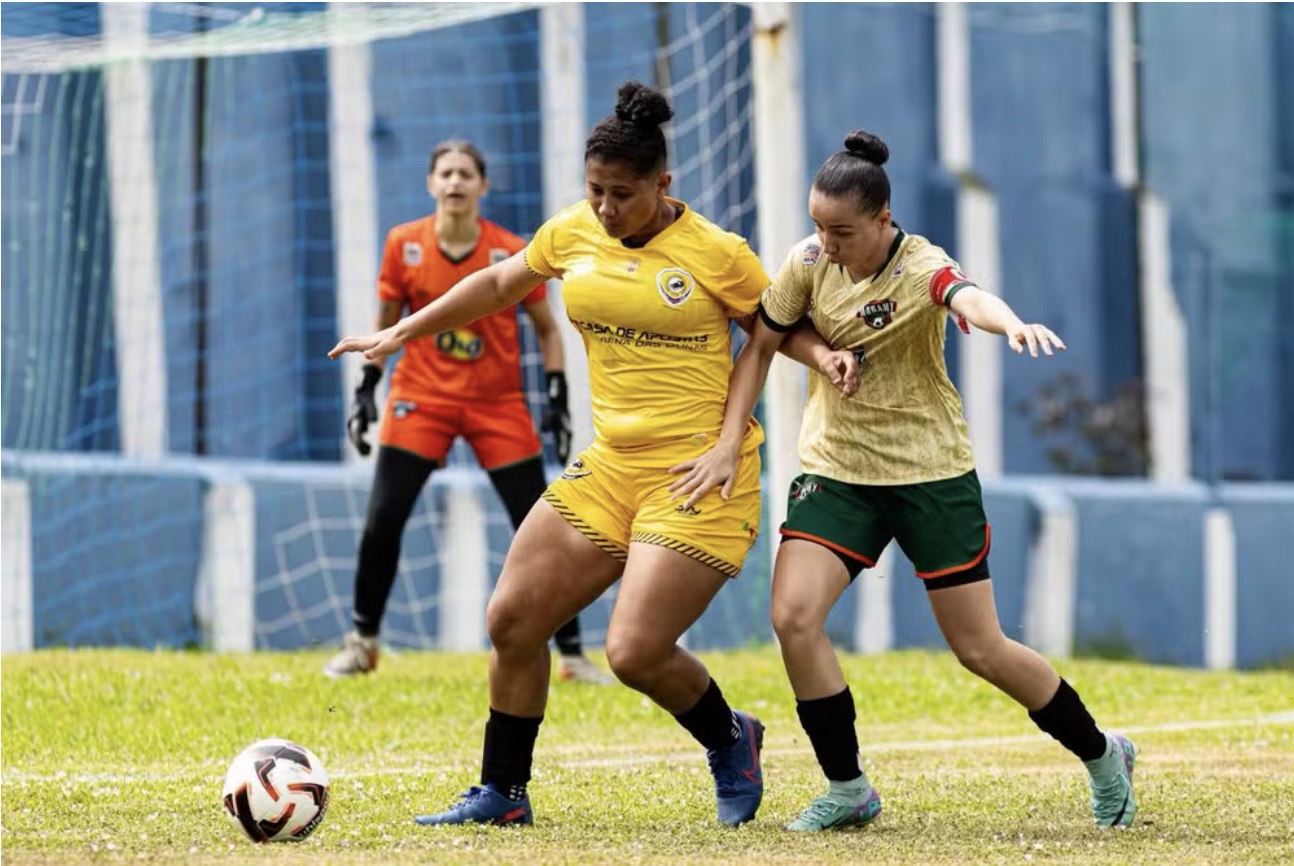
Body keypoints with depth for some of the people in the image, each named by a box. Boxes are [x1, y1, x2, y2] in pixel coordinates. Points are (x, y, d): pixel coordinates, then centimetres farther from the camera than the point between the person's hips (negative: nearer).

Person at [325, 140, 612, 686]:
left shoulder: (513, 253, -8)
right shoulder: (404, 245, -4)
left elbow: (546, 328, 3)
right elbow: (386, 323, 8)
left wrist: (557, 401, -5)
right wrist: (366, 390, 1)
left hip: (498, 403, -1)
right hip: (421, 396, 1)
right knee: (382, 522, -9)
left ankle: (571, 654, 7)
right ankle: (363, 644, 10)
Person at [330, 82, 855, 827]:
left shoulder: (713, 252, -9)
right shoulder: (573, 234, 5)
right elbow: (498, 285, 22)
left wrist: (828, 355, -20)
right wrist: (401, 333, 24)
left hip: (700, 476, -6)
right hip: (610, 465, 6)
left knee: (635, 652, -15)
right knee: (512, 620, 2)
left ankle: (731, 742, 17)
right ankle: (502, 793, 18)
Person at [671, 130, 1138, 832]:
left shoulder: (922, 267, -20)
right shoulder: (809, 262, -6)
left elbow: (970, 298, -42)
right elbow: (760, 346, 6)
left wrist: (1012, 324, -65)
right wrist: (728, 443, -4)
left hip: (930, 470, -4)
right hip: (835, 467, 4)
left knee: (980, 649, 1)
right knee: (793, 616, -17)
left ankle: (1101, 755, 25)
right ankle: (848, 790, -1)